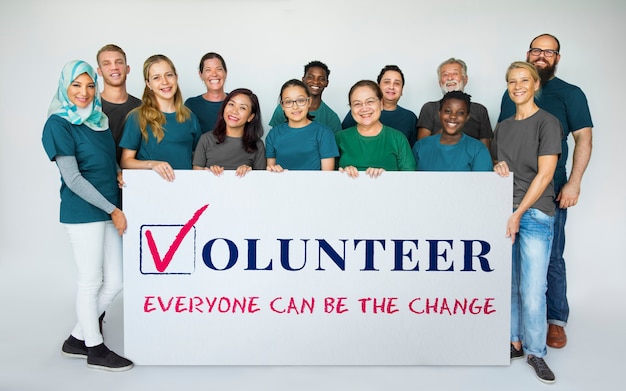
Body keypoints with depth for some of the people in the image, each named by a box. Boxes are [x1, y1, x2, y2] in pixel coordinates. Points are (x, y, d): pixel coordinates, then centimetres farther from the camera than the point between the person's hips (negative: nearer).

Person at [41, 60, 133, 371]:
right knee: (90, 282, 5)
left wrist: (119, 177, 2)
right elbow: (72, 178, -13)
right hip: (83, 213, -7)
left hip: (110, 210, 7)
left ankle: (77, 339, 29)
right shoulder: (59, 124, -9)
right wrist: (113, 210, -12)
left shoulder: (99, 118, 12)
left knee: (115, 282, 10)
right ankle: (95, 349, 23)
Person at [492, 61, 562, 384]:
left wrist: (518, 215, -12)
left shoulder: (547, 122, -2)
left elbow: (544, 175, -9)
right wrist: (497, 167, -2)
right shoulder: (502, 127, 15)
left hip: (535, 214, -5)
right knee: (509, 285, 8)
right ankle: (515, 343, 21)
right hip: (503, 211, 5)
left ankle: (535, 352, 9)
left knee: (533, 290, -6)